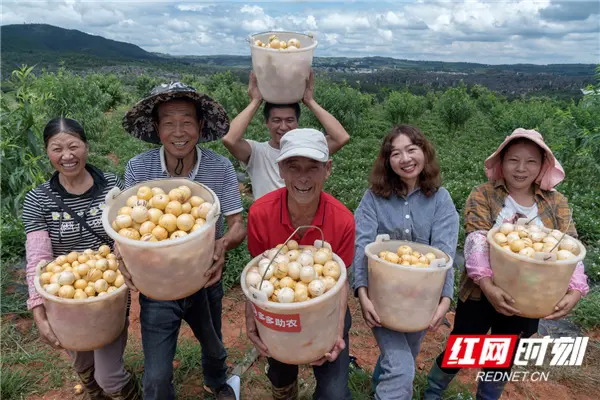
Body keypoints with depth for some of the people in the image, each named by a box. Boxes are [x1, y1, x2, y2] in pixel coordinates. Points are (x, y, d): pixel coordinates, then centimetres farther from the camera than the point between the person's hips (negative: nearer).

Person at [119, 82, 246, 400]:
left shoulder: (220, 168, -17)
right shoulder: (138, 168, -16)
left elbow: (238, 226, -13)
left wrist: (224, 243, -36)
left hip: (206, 281, 2)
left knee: (213, 346, 28)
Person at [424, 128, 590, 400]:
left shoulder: (556, 203, 0)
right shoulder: (483, 196, -9)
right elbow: (476, 243, -21)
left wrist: (574, 292, -24)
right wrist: (487, 285, -34)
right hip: (481, 296, -2)